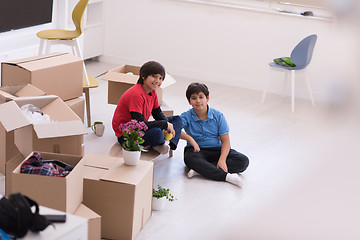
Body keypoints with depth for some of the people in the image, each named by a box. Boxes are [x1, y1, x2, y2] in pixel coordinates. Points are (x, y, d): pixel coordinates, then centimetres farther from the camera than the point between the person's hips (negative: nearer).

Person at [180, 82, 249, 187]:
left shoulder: (218, 116, -3)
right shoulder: (186, 117, -4)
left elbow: (225, 141, -6)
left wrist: (222, 159, -22)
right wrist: (190, 138, -37)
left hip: (217, 150, 2)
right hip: (197, 150, -2)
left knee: (243, 161, -21)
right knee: (189, 158, -39)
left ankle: (200, 169, -32)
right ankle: (226, 176, -39)